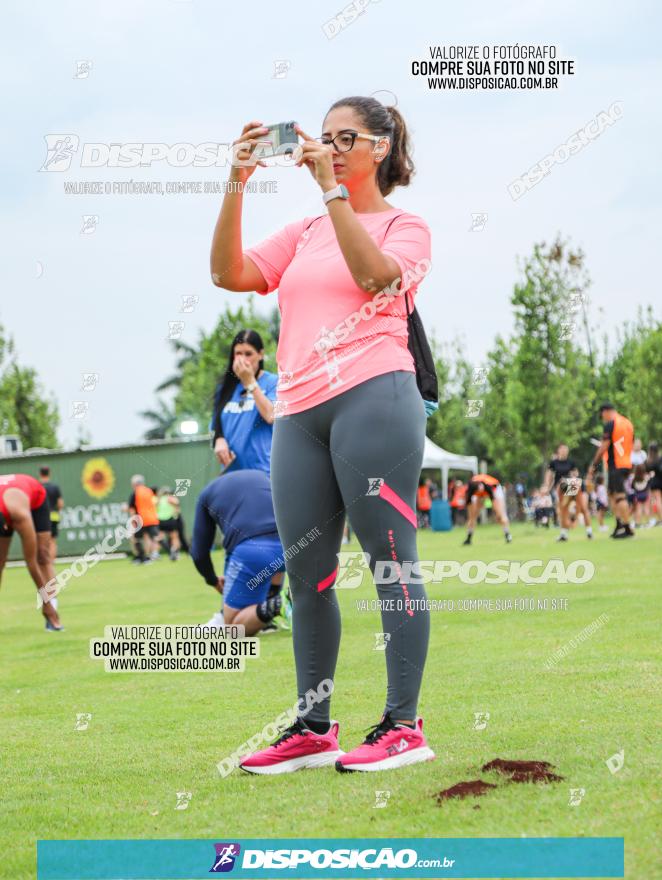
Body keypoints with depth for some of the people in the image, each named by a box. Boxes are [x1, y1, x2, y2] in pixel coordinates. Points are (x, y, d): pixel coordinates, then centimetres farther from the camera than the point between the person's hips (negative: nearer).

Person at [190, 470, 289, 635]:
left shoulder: (207, 493, 24)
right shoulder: (261, 475, 33)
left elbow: (199, 551, 25)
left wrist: (213, 580, 46)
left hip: (251, 550, -3)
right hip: (289, 545, 3)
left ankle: (267, 608, -18)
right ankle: (272, 598, 21)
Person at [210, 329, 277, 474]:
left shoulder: (272, 382, 1)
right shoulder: (227, 387, 15)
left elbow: (271, 416, -14)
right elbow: (216, 426, 19)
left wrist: (249, 382, -10)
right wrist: (219, 440, -4)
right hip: (232, 470, 5)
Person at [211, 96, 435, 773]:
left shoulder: (405, 226, 9)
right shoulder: (304, 233, 23)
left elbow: (373, 275, -12)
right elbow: (228, 274, 9)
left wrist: (332, 188, -11)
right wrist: (237, 185, 0)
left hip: (372, 398, -6)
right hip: (299, 412, 6)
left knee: (390, 561, -7)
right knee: (307, 575, 5)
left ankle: (404, 727, -5)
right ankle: (312, 730, 12)